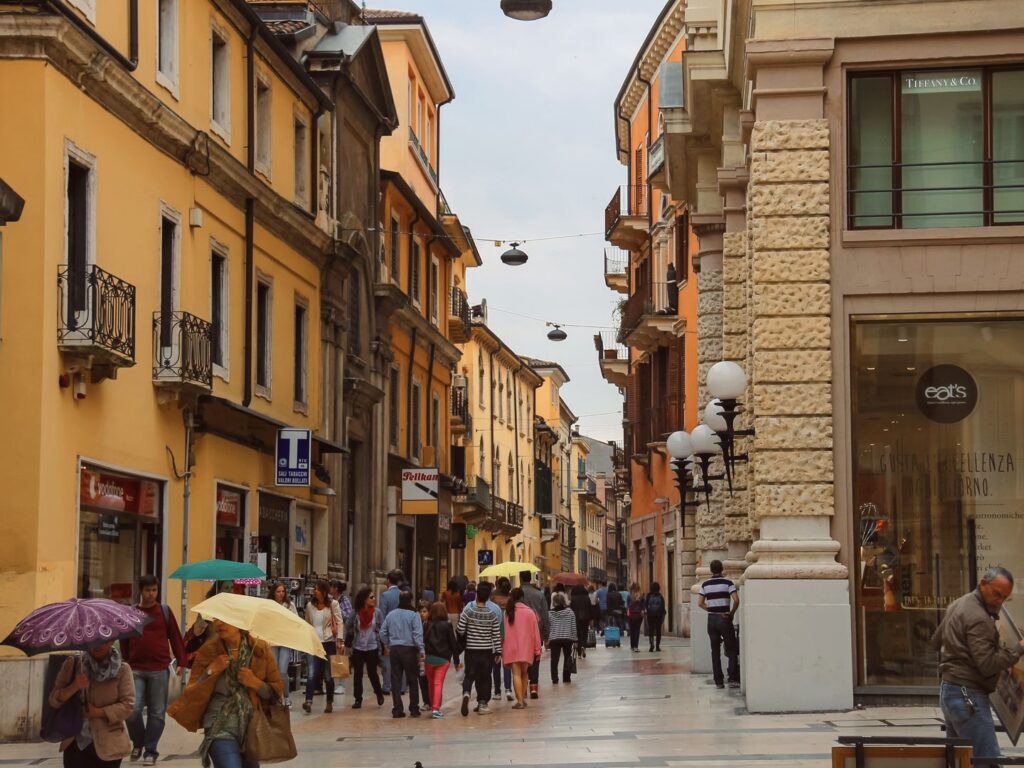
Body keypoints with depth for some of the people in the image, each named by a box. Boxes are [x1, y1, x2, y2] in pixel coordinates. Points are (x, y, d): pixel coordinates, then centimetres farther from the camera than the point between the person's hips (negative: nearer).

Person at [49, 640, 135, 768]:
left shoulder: (122, 669, -4)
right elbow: (54, 700, -2)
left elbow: (127, 705, -9)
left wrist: (98, 712, -20)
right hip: (75, 743, 2)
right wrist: (73, 687, -21)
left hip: (107, 745, -2)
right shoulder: (72, 664, 2)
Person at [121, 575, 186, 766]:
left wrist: (181, 662, 1)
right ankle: (138, 743, 16)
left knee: (157, 713, 2)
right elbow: (124, 641, 13)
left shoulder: (165, 611, 5)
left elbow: (175, 637, 6)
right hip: (136, 670, 0)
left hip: (159, 671, 0)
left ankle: (150, 751, 12)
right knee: (133, 710, -8)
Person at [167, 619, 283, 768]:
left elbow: (277, 692, 5)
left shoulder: (260, 649, 3)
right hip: (221, 728, -3)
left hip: (252, 727, 3)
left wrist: (255, 683, -12)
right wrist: (210, 671, -12)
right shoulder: (208, 650, 1)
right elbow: (192, 695, 1)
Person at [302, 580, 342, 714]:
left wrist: (340, 640, -10)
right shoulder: (310, 605, 9)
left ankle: (329, 703, 17)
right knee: (311, 673, -13)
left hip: (328, 642, -2)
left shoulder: (333, 604, 1)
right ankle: (308, 702, -22)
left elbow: (339, 623, -2)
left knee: (328, 675, 5)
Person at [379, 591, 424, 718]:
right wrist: (421, 650, -11)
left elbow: (383, 633, 10)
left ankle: (397, 709, 3)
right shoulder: (414, 615, -9)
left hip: (394, 650, 3)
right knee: (412, 680, 6)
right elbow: (417, 635, -15)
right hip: (409, 650, -3)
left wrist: (387, 646, 23)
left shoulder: (390, 615, 5)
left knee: (396, 680, 6)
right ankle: (414, 709, 8)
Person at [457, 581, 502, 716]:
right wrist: (498, 651, 5)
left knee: (470, 675, 5)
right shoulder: (492, 615, -4)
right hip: (487, 650, 0)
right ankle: (482, 704, 9)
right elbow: (496, 635, -2)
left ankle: (466, 693, -23)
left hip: (471, 649, 0)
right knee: (485, 677, 11)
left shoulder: (468, 612, -7)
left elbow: (461, 630, -6)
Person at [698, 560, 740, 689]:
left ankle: (718, 681, 6)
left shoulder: (705, 585, 4)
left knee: (715, 651, 8)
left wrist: (711, 609, 8)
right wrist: (732, 613, -2)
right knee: (732, 649, 4)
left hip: (711, 619, 3)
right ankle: (732, 679, -7)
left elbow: (700, 603, 2)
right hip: (724, 619, -3)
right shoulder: (727, 583, -6)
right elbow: (736, 600, -15)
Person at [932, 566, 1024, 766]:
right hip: (968, 696, -10)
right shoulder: (979, 618, -17)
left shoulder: (959, 604, 14)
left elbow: (936, 640, 26)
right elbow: (988, 665, -22)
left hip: (949, 689, 10)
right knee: (989, 762, -13)